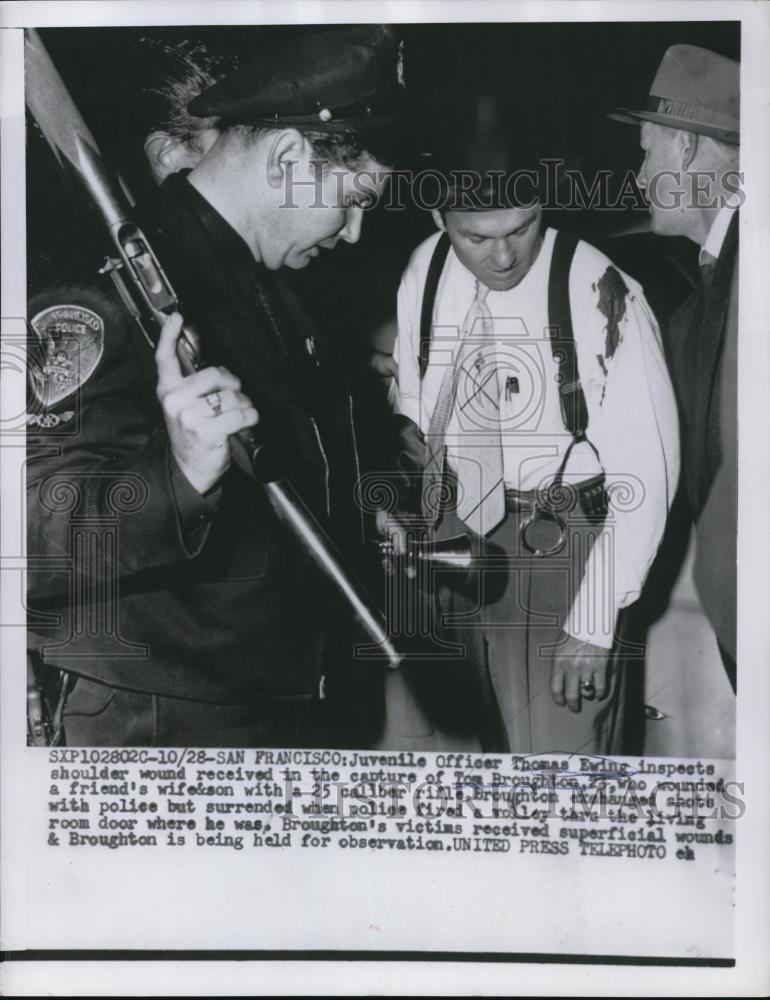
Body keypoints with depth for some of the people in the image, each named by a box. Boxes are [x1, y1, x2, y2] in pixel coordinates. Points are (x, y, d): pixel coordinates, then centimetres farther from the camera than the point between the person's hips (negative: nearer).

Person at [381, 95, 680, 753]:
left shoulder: (598, 294, -21)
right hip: (450, 532, 5)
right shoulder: (425, 270, -5)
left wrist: (595, 623, -17)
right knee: (488, 731, 19)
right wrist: (397, 501, -9)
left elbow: (646, 474, -17)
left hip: (557, 545, -5)